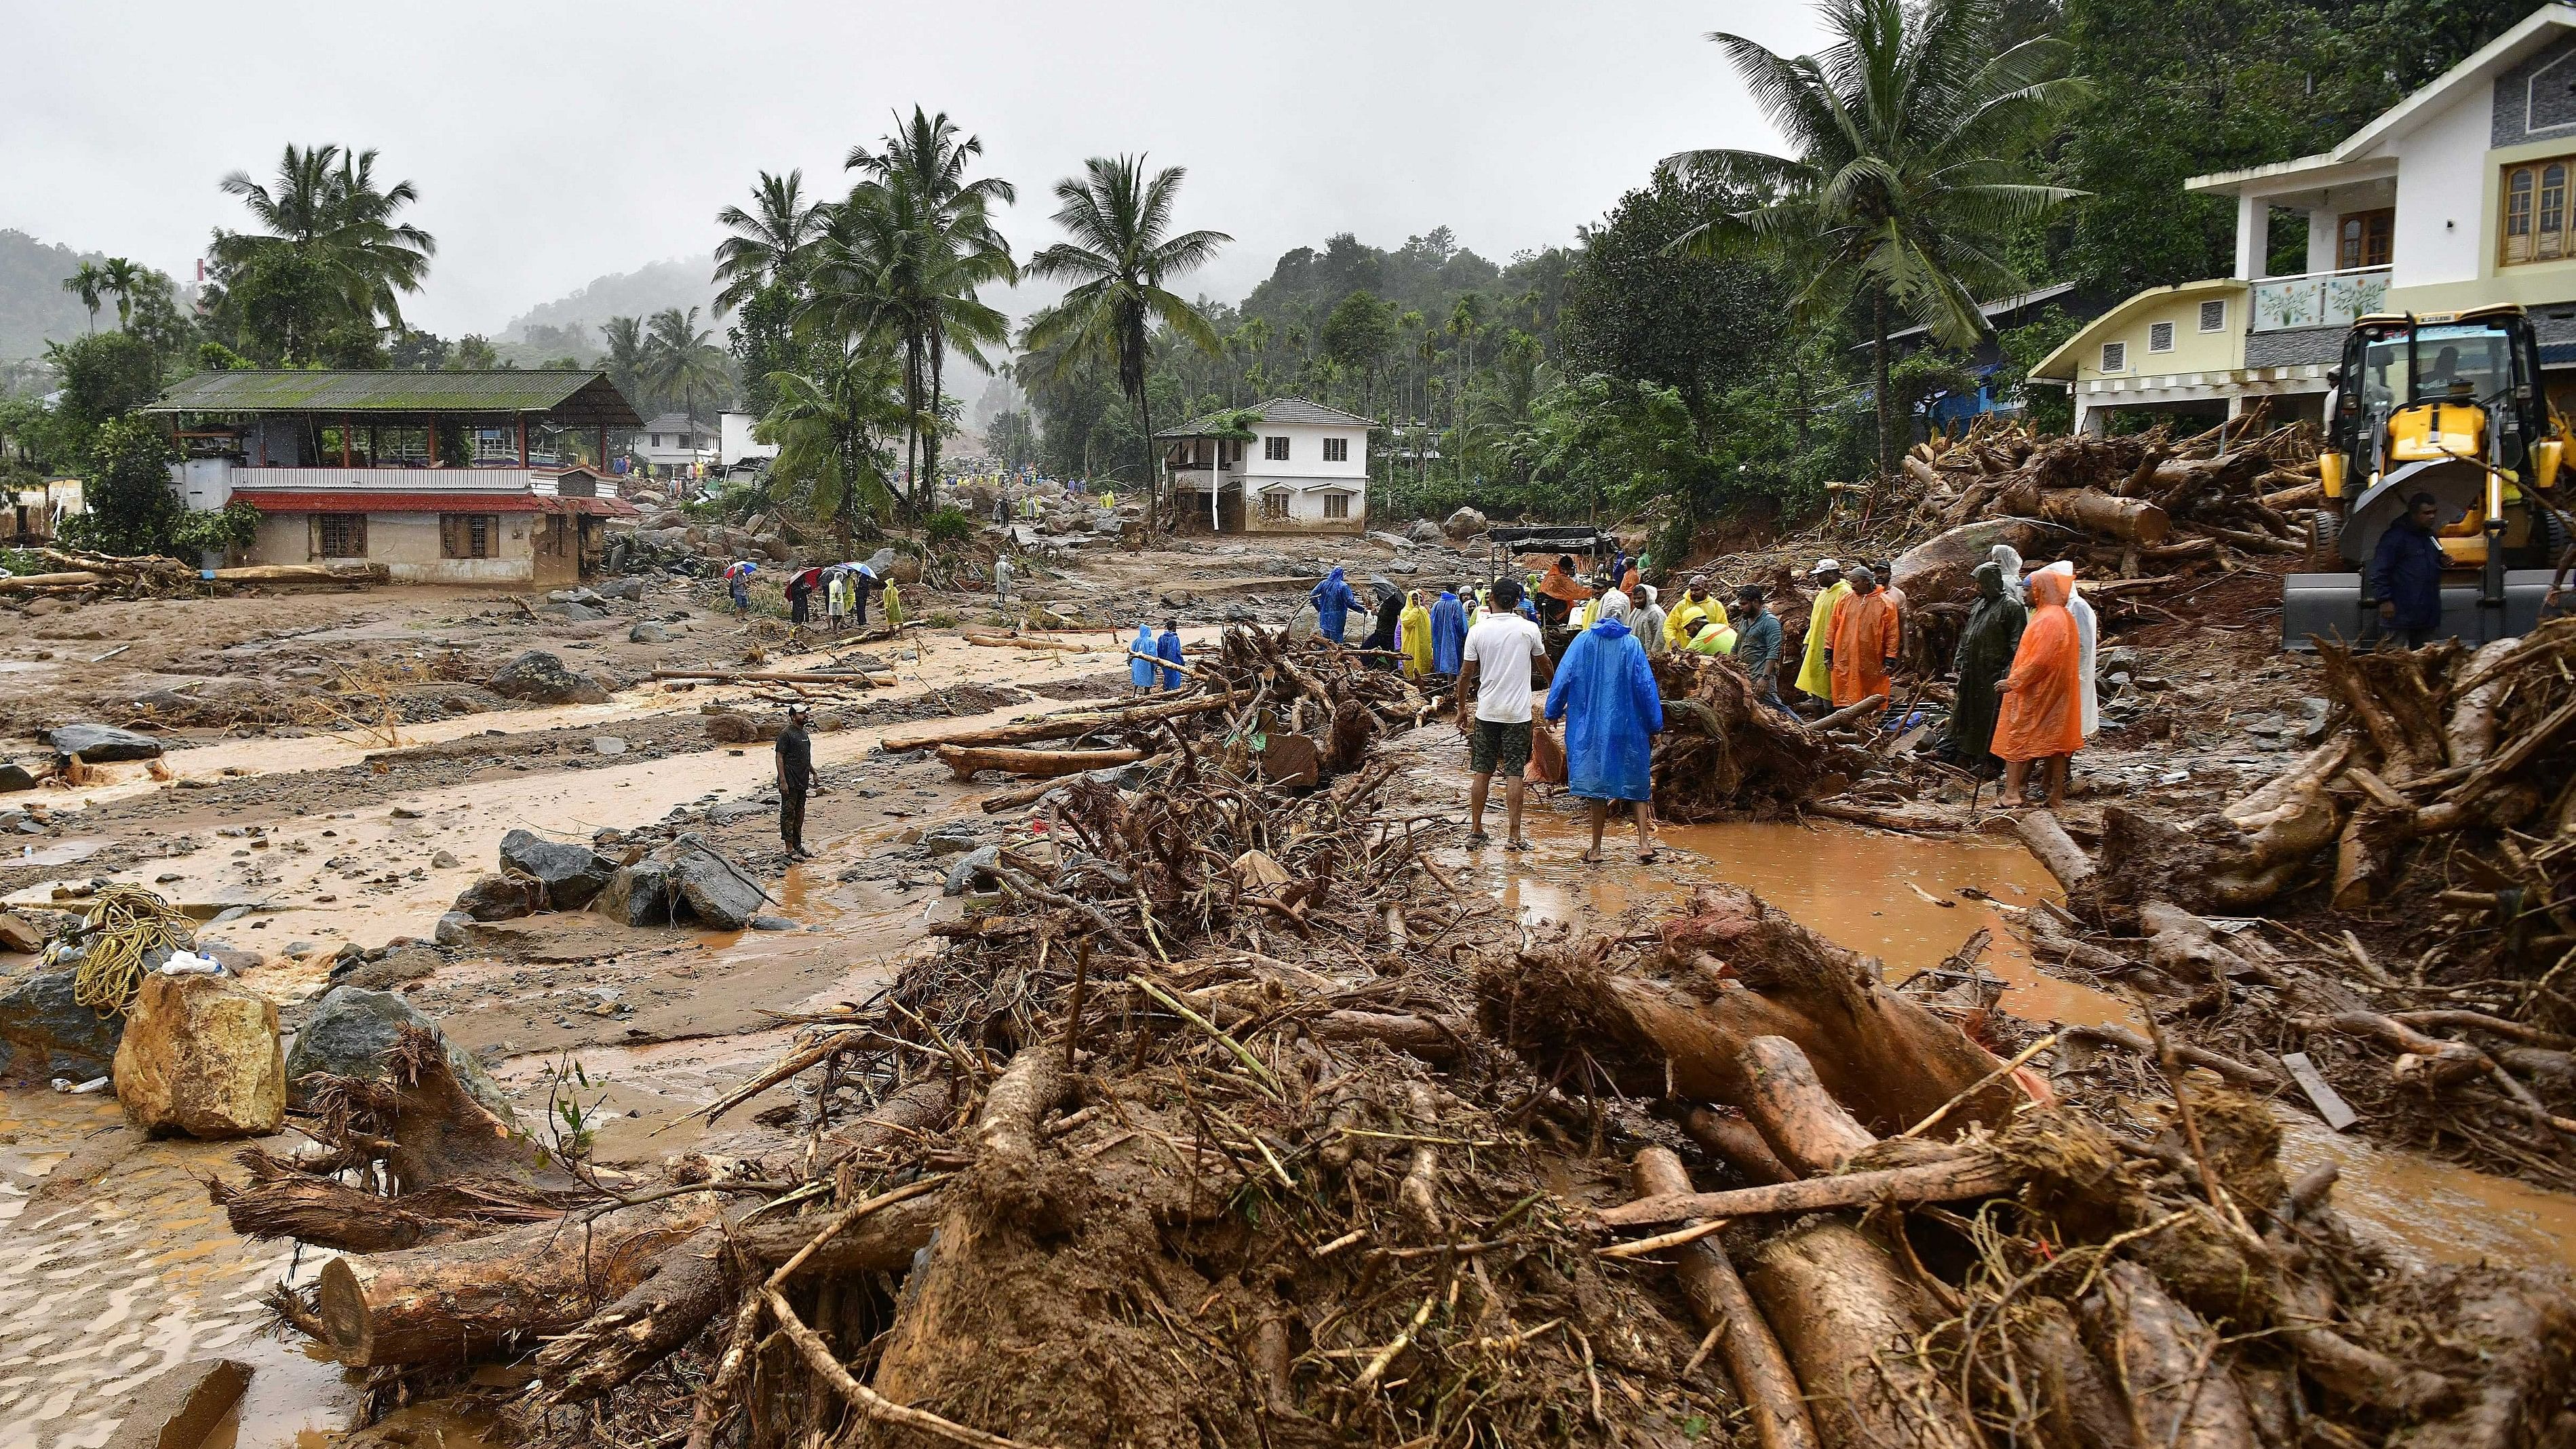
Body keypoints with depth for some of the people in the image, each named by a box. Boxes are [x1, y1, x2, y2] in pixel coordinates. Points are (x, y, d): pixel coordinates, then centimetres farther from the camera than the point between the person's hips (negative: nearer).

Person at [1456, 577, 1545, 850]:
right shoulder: (1529, 628, -6)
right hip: (1518, 713, -1)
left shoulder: (1477, 631, -4)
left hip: (1487, 712, 2)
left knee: (1483, 772, 10)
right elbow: (1541, 664, 10)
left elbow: (1466, 674, 0)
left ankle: (1475, 830, 15)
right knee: (1515, 774, 2)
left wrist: (1461, 708, 12)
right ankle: (1514, 835, 2)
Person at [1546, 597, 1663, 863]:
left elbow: (1564, 678, -1)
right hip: (1628, 726, -1)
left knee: (1597, 784, 8)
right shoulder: (1632, 645, -5)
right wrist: (1655, 726, 2)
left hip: (1589, 727, 1)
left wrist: (1553, 712, 11)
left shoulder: (1583, 641, -2)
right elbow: (1645, 685, -5)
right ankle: (1645, 844, 0)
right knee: (1637, 784, 10)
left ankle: (1596, 849, 11)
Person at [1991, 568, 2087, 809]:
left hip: (2035, 693, -9)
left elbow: (2040, 660, -25)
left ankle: (2012, 792, -8)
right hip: (2056, 693, 9)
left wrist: (2013, 681, -19)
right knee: (2054, 741, 10)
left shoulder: (2047, 619, -19)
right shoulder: (2064, 616, 13)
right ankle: (2056, 796, 13)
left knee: (2017, 739, -3)